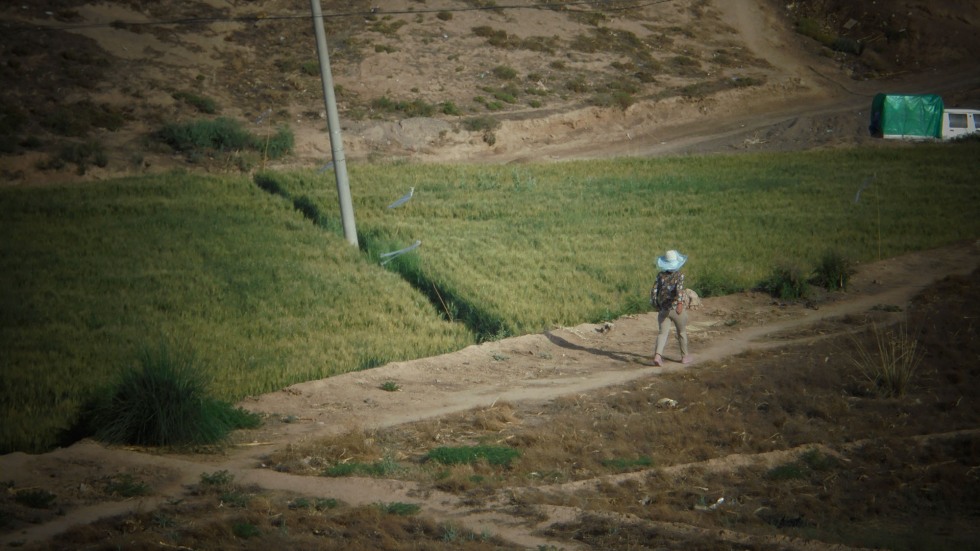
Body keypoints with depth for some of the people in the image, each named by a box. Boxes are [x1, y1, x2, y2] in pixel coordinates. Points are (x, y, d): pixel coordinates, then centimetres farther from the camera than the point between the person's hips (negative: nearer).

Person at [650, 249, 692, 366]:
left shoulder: (660, 275, 1)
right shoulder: (679, 275, -9)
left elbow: (654, 291, 1)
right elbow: (679, 288, -26)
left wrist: (656, 306, 15)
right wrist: (680, 303, -36)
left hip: (663, 309, 2)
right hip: (678, 309, -2)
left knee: (663, 332, 0)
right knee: (682, 332, 16)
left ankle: (658, 355, -21)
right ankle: (684, 356, 28)